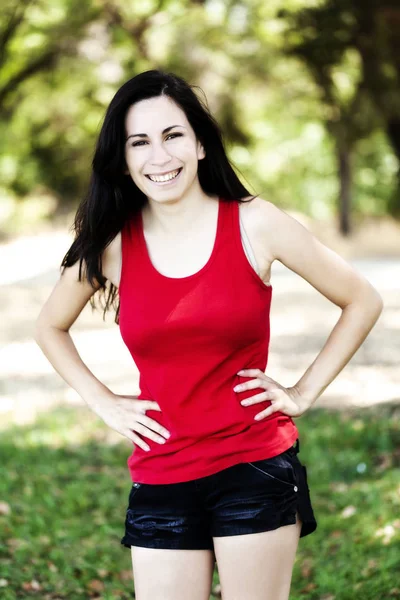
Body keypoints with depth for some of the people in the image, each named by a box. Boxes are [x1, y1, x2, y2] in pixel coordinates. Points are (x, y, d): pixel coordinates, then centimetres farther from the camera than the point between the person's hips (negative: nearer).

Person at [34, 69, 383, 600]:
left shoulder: (254, 224, -5)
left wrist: (304, 393, 0)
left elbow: (362, 302, 4)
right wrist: (104, 403, 8)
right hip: (160, 480, 2)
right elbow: (50, 327, 19)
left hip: (256, 467, -2)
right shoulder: (112, 243, 1)